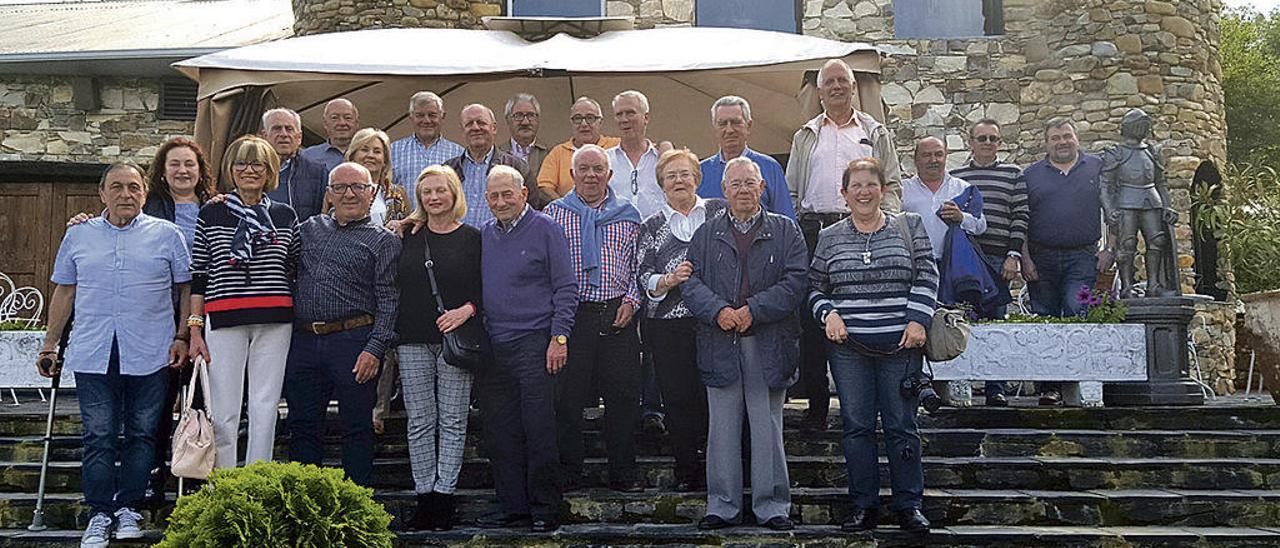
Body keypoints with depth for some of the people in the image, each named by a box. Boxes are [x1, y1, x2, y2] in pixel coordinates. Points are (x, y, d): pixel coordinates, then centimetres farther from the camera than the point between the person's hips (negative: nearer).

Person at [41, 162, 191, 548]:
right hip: (92, 355, 1)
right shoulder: (78, 235, 12)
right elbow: (64, 292, 17)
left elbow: (186, 289, 9)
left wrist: (181, 337, 0)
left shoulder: (167, 235, 6)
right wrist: (50, 344, 15)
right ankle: (99, 515, 8)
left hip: (150, 355, -1)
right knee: (98, 437, 0)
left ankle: (128, 509, 14)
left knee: (141, 435, 4)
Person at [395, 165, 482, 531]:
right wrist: (392, 335, 1)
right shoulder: (408, 238, 11)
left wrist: (468, 309, -16)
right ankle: (424, 497, 9)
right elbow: (394, 287, 11)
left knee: (452, 421, 0)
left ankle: (444, 494, 5)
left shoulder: (472, 238, 3)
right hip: (413, 341, 2)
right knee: (420, 422, 3)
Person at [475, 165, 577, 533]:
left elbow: (566, 287, -5)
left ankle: (545, 511, 3)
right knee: (500, 432, 8)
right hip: (493, 347, 6)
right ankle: (512, 508, 17)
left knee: (539, 430, -5)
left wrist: (559, 337, -11)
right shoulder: (484, 235, 14)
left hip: (534, 344, -6)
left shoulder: (544, 229, -2)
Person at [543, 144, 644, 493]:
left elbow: (639, 265, 12)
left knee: (624, 395, 2)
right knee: (568, 396, 1)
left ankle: (623, 473, 12)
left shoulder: (627, 215, 12)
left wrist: (631, 301, -1)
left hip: (618, 316, 2)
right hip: (572, 316, -1)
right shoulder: (553, 213, 7)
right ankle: (568, 473, 11)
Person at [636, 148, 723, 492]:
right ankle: (687, 472, 11)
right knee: (678, 397, 1)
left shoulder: (720, 212, 9)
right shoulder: (651, 227, 11)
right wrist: (669, 280, -15)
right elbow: (643, 279, 4)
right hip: (668, 326, 1)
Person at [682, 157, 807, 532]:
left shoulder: (786, 231, 8)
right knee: (722, 430, 5)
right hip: (719, 344, 2)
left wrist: (753, 310, -14)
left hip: (769, 344, -1)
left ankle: (771, 506, 12)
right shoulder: (706, 235, 13)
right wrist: (718, 311, -14)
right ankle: (723, 506, 13)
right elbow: (691, 281, 4)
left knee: (768, 428, 3)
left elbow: (794, 282, -3)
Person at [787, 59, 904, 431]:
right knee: (813, 318, -2)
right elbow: (791, 191, 16)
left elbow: (891, 185, 12)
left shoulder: (876, 134, 15)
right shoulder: (805, 137, 19)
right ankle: (816, 403, 4)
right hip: (813, 229, 1)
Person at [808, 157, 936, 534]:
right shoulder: (830, 238, 10)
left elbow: (927, 277, 3)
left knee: (902, 425, 1)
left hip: (900, 345, -1)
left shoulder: (909, 226, 7)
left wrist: (918, 320, -8)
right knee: (856, 426, 3)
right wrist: (828, 313, -5)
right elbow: (815, 288, 14)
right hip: (849, 347, 1)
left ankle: (909, 506, 10)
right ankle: (864, 506, 12)